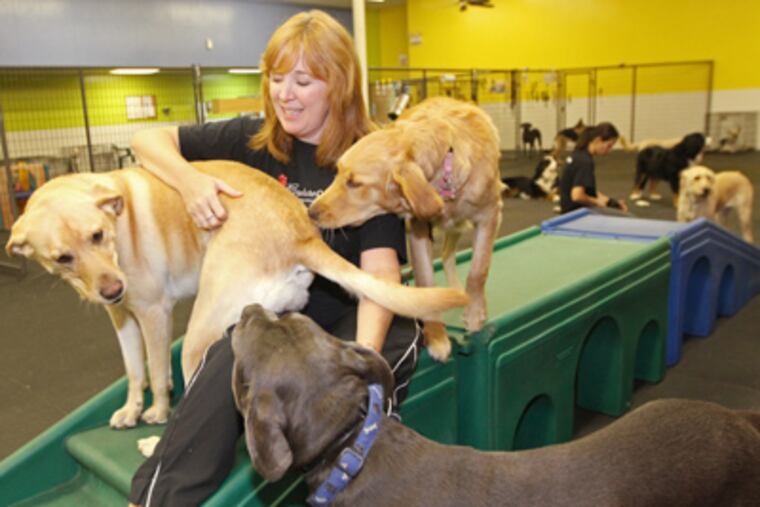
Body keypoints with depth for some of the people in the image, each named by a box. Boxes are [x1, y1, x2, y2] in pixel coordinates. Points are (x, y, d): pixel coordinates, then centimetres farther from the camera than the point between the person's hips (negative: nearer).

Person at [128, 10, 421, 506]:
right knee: (228, 362, -33)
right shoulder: (252, 141, 4)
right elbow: (149, 139, 9)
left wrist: (365, 353, -34)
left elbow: (382, 270, -15)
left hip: (350, 311, -1)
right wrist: (188, 179, -15)